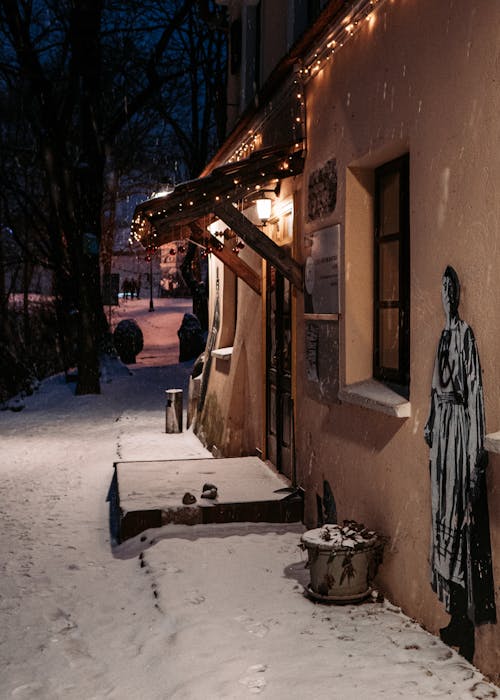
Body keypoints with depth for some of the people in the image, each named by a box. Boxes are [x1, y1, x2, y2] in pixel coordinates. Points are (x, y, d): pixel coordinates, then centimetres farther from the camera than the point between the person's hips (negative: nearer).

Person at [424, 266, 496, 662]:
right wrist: (432, 425, 23)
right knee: (446, 517, 12)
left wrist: (475, 448, -19)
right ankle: (456, 618, 23)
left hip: (461, 427, -9)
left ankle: (468, 624, 5)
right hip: (444, 429, 9)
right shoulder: (445, 335, 16)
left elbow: (474, 390, -16)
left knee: (462, 519, -5)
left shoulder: (466, 334, -11)